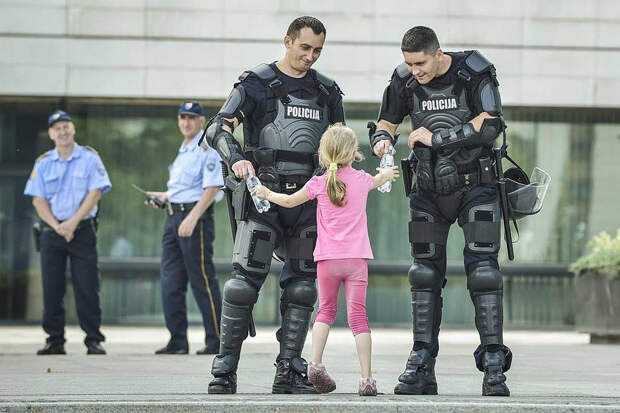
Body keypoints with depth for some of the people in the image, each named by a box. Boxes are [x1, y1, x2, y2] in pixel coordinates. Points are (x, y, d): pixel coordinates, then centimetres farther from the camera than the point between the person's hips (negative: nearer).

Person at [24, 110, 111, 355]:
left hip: (83, 230, -2)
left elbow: (95, 193, -5)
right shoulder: (43, 163, 9)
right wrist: (57, 226, -10)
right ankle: (55, 341, 7)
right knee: (51, 288, 1)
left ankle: (94, 340, -2)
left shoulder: (89, 158, 3)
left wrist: (72, 223, -13)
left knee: (87, 287, -6)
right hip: (51, 231, 2)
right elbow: (38, 200, 4)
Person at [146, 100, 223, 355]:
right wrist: (166, 197, 16)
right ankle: (178, 341, 10)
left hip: (196, 218, -9)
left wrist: (192, 218, -25)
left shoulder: (207, 149, -8)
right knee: (170, 282, 6)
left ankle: (216, 341, -4)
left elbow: (212, 187, -18)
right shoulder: (183, 151, 21)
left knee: (202, 281, -8)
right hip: (173, 217, 9)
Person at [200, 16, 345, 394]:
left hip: (307, 197, 5)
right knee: (246, 279, -11)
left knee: (302, 285, 3)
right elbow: (218, 129, -7)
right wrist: (236, 158, -27)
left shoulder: (327, 92, 15)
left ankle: (289, 370, 8)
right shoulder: (257, 83, 2)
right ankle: (225, 369, -9)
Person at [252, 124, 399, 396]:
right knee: (358, 315, -3)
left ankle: (315, 363, 1)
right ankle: (366, 379, -8)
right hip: (357, 259, 0)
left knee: (325, 310, 17)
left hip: (327, 260, 0)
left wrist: (267, 194, 34)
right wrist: (387, 174, 56)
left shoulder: (319, 184, -1)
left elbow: (290, 201, 14)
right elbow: (376, 181, 32)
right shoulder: (362, 180, 6)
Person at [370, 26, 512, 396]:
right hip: (429, 188, 4)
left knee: (483, 269, -11)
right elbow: (386, 122, 10)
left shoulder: (475, 72, -14)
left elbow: (489, 125, -23)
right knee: (425, 272, 2)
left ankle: (494, 367, -10)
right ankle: (422, 368, 5)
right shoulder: (404, 80, -2)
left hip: (475, 185, -4)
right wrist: (383, 140, -14)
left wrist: (436, 137, -21)